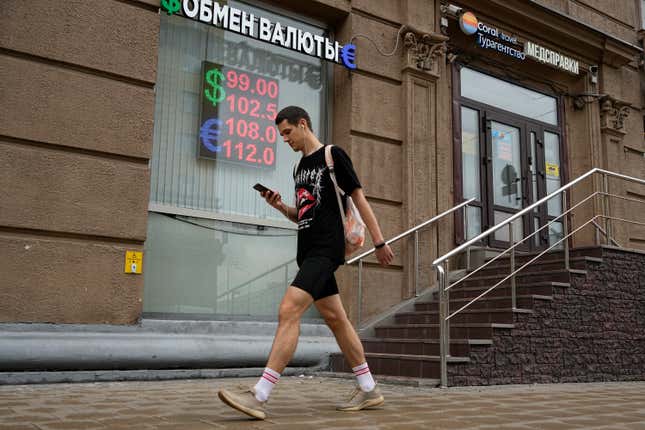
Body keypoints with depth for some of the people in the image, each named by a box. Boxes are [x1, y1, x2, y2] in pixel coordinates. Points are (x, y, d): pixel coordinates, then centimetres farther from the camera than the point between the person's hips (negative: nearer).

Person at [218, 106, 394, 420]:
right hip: (309, 251, 9)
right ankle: (369, 389, 20)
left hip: (326, 250, -9)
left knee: (288, 311, -19)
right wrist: (281, 207, 5)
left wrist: (379, 243, -6)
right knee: (336, 319, 10)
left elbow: (359, 199, -4)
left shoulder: (333, 155, -3)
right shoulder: (300, 167, 19)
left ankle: (259, 396, -21)